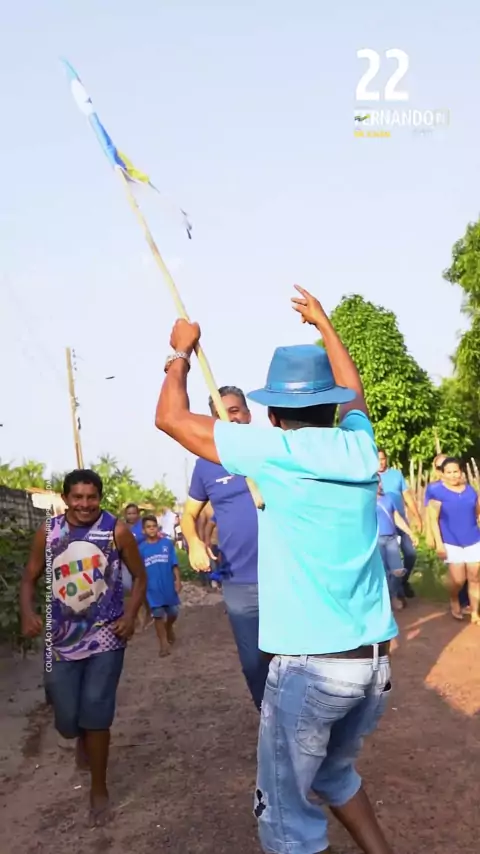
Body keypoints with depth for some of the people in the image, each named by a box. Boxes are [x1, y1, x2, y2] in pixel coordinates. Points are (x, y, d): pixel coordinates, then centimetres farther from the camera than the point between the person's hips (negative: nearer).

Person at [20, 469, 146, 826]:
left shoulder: (117, 530, -8)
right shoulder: (48, 532, -1)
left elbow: (140, 576, 2)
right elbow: (30, 578, 8)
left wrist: (131, 615, -12)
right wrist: (27, 612, -10)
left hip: (106, 637, -2)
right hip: (61, 639, 3)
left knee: (95, 715, -3)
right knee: (67, 722, 9)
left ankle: (99, 789, 21)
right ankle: (85, 738, 48)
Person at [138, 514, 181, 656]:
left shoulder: (167, 543, -5)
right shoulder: (141, 548, -4)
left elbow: (174, 564, -1)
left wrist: (178, 580, -6)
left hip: (169, 585, 1)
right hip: (152, 588, -1)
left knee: (173, 612, 13)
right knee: (158, 615, 3)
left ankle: (169, 628, 45)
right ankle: (164, 644, 16)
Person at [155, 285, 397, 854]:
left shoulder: (273, 450, -11)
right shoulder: (359, 445, 4)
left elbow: (170, 418, -4)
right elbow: (353, 392, 27)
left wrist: (181, 352, 13)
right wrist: (323, 324, 39)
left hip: (310, 663, -6)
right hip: (376, 660, 6)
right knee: (333, 772, 28)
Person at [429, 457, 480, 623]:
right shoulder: (438, 492, -7)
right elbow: (434, 519, -8)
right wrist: (439, 543, -12)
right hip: (452, 542, -3)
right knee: (458, 579, -4)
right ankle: (454, 602, 26)